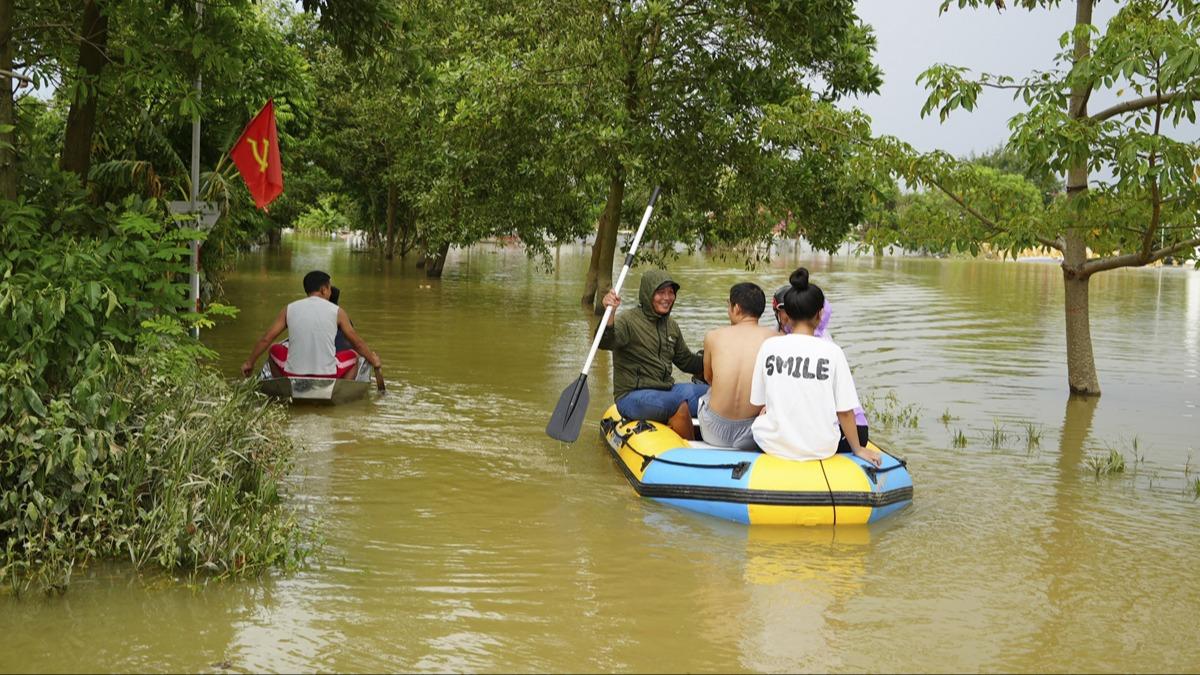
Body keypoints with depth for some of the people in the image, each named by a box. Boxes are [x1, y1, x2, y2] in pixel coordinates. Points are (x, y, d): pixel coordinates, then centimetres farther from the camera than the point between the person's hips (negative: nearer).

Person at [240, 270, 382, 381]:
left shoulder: (289, 309, 4)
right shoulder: (336, 311, 0)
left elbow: (265, 339, 8)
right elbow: (357, 342, 9)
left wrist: (249, 363, 22)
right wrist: (373, 360, 26)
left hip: (294, 374, 2)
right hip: (327, 376, -2)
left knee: (275, 350, 30)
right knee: (353, 357, 27)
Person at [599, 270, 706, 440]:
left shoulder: (671, 326, 15)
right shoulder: (628, 320, -8)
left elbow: (686, 361, 27)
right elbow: (606, 342, -28)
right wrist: (610, 313, -45)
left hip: (665, 390, 8)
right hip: (631, 397, -8)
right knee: (681, 404, -32)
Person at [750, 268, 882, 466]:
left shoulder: (769, 346, -6)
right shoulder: (832, 352, -9)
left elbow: (759, 402, 3)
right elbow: (845, 411, -5)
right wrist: (858, 450, 10)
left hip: (775, 444, 1)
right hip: (821, 449, 0)